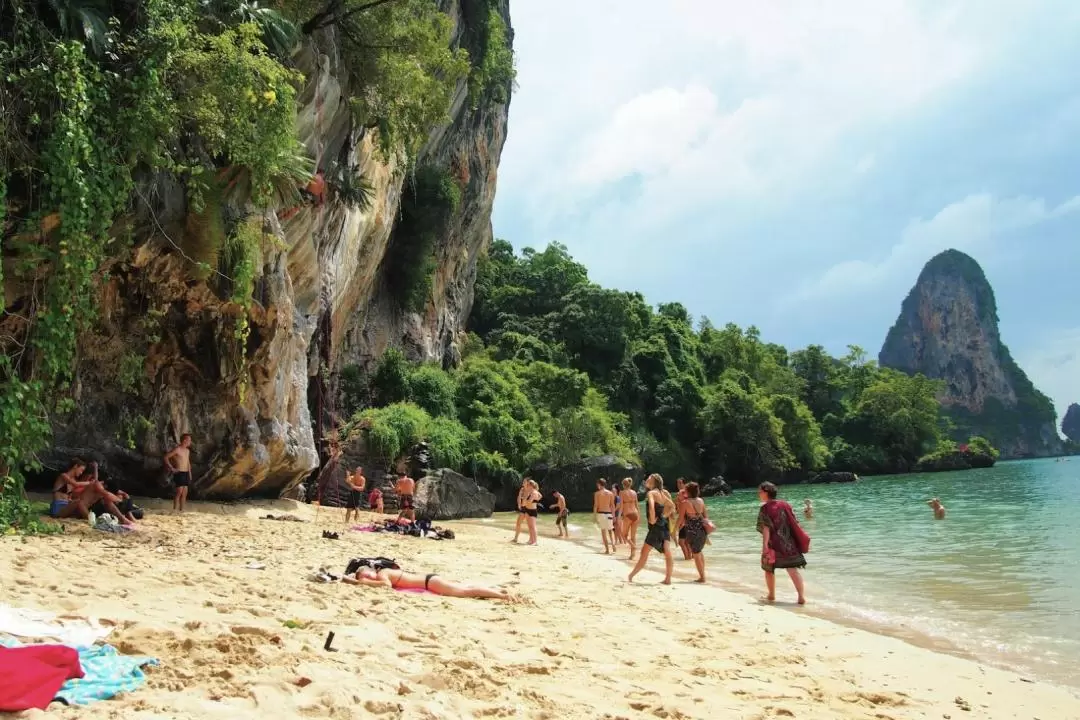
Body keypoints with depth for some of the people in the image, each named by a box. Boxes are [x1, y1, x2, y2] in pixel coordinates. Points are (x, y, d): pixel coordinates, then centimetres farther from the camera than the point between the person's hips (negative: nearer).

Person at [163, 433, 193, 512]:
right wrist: (171, 468, -12)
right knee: (179, 491, -11)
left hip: (186, 473, 8)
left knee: (185, 493, 5)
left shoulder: (187, 450, 14)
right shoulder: (177, 449, -10)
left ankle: (181, 510, 9)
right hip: (179, 473, -8)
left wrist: (189, 473, 19)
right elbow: (166, 457, -11)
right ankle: (175, 510, -6)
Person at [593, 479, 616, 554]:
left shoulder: (597, 493, -2)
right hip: (609, 514, 3)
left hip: (601, 513, -3)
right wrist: (613, 516, 12)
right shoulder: (610, 493, 7)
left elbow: (595, 505, -6)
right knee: (610, 531, 18)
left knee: (603, 532, 1)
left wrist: (595, 516, -2)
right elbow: (613, 506, 7)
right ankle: (613, 545, 1)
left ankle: (607, 549, -2)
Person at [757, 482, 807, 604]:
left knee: (769, 569, 15)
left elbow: (766, 528, -17)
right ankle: (802, 597, -4)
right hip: (788, 544, 4)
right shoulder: (785, 505, 6)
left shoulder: (765, 508, -10)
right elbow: (794, 523, 7)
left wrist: (765, 546, -19)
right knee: (793, 569, 3)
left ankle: (771, 595, 23)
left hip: (773, 544, -4)